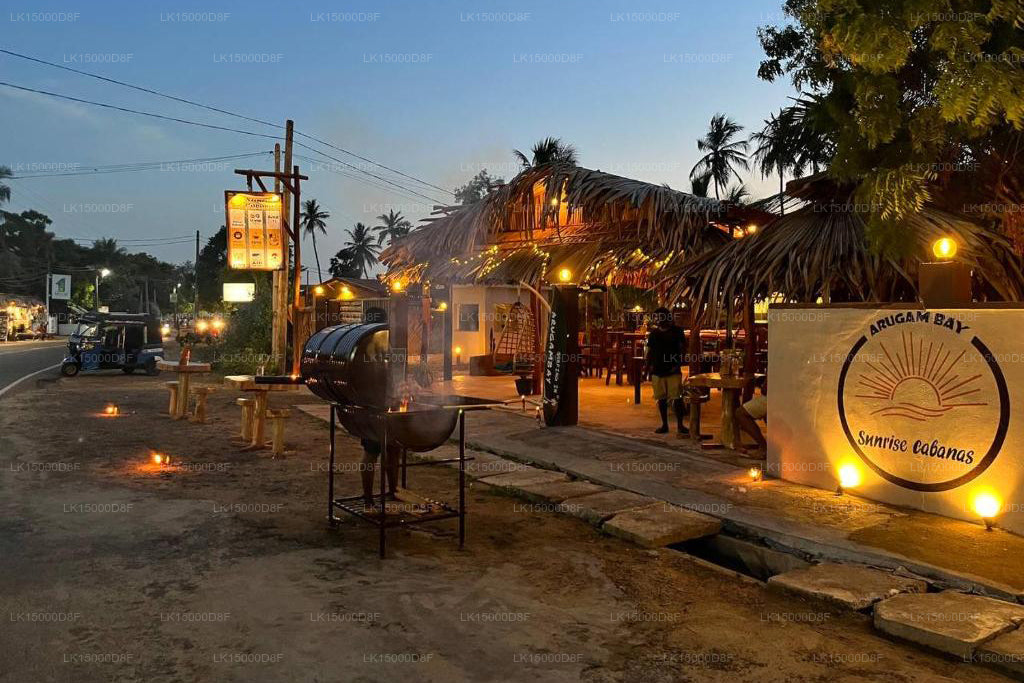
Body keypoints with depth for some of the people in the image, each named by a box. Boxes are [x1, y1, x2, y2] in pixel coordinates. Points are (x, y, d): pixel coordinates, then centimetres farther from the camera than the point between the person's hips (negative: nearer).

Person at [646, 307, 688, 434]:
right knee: (661, 399, 7)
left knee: (677, 398, -7)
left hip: (673, 371, -4)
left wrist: (678, 364, -10)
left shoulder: (676, 331, 0)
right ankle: (664, 425, 16)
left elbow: (683, 349, -1)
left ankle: (680, 425, 0)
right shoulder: (654, 333, 10)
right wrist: (649, 366, 4)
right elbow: (650, 352, 14)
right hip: (657, 371, 4)